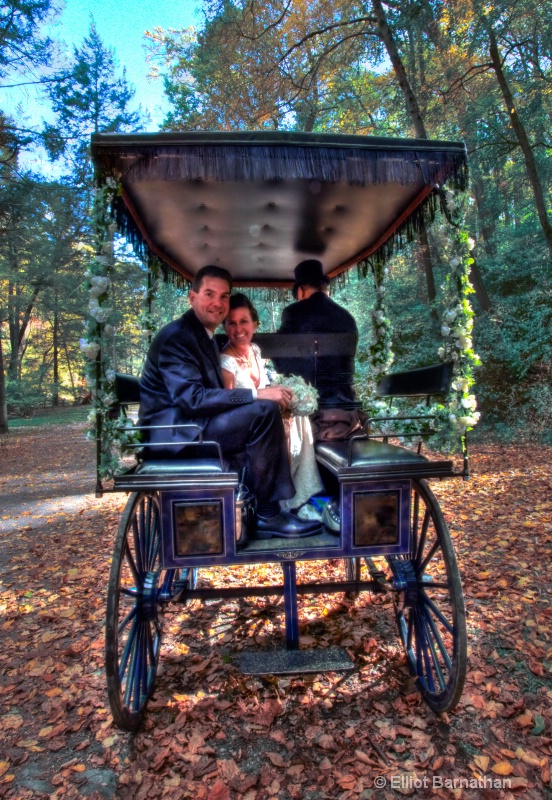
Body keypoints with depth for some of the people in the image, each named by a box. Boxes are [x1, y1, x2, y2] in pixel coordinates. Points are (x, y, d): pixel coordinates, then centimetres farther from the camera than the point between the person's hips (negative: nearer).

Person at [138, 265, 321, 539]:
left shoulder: (206, 335, 17)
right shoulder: (177, 336, -13)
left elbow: (212, 394, 12)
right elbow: (191, 398, -26)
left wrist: (260, 395, -3)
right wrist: (256, 394, -27)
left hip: (193, 422, 10)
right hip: (175, 431, -10)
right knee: (265, 411, -23)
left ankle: (273, 510, -2)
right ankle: (266, 514, -12)